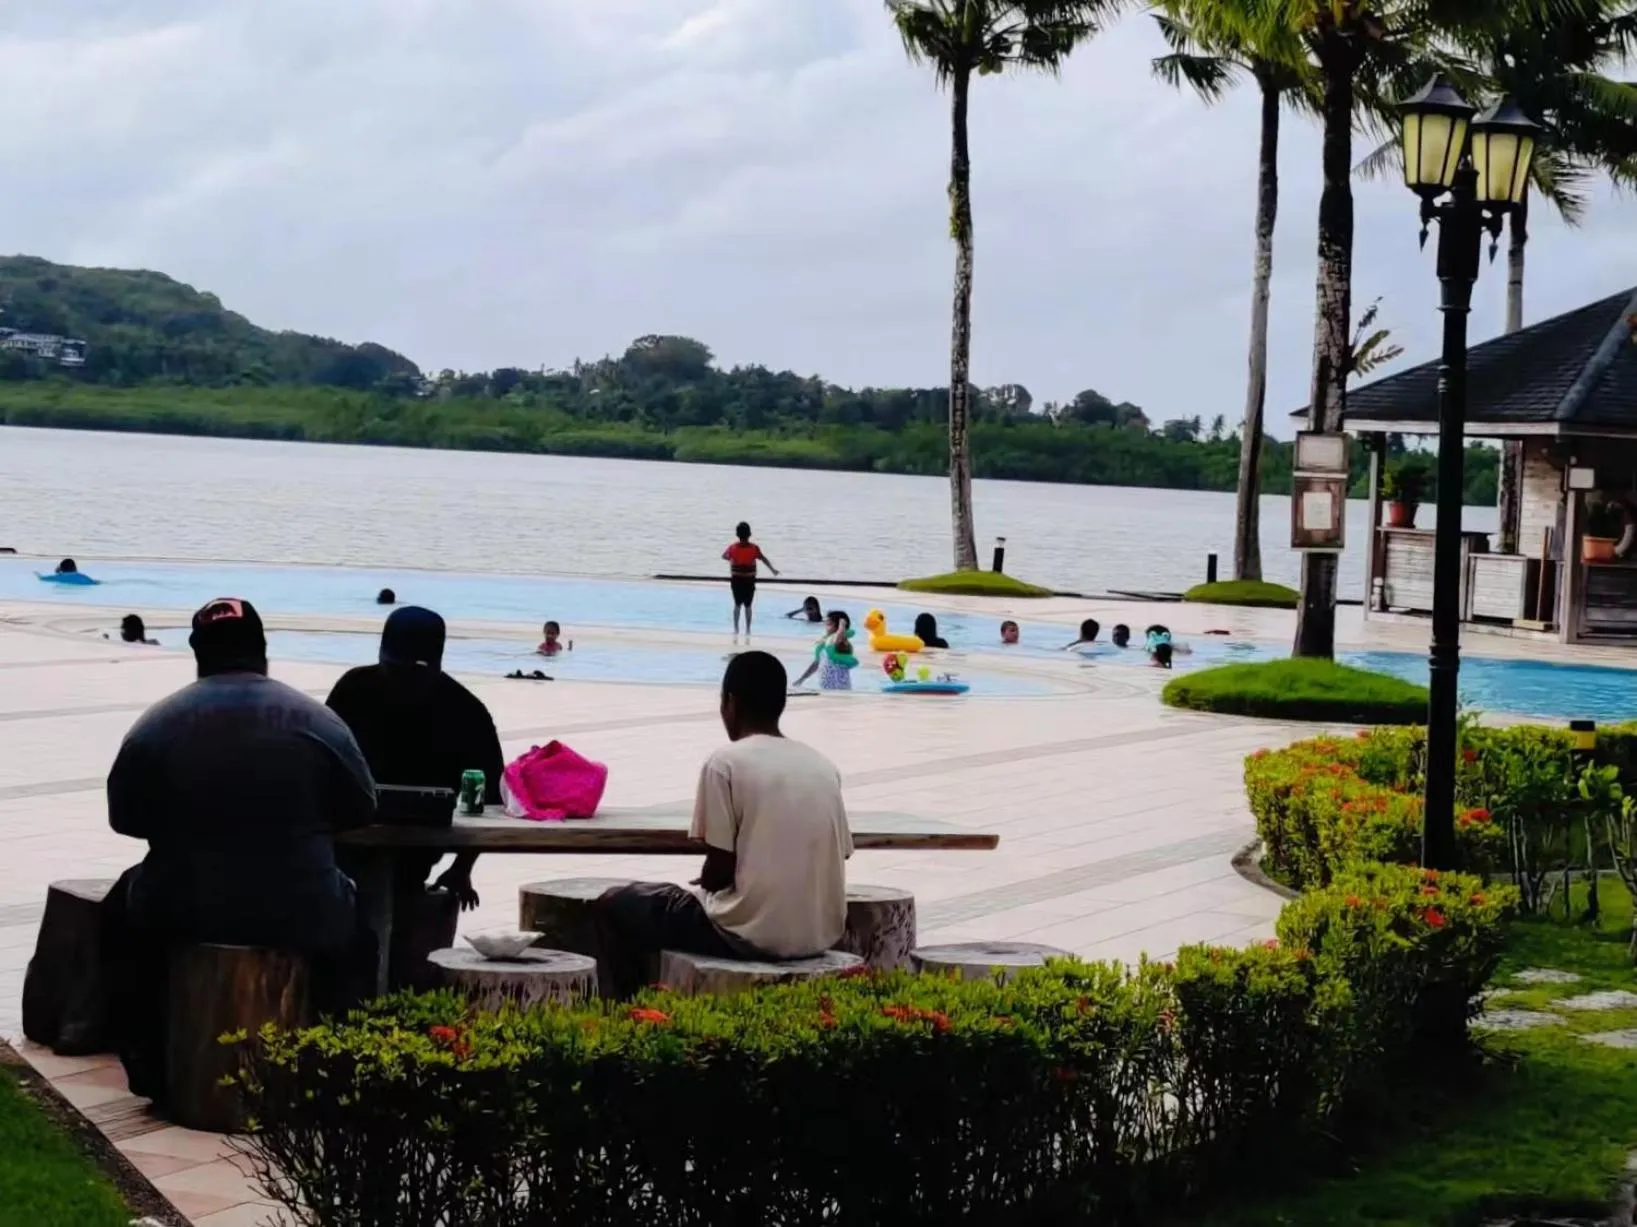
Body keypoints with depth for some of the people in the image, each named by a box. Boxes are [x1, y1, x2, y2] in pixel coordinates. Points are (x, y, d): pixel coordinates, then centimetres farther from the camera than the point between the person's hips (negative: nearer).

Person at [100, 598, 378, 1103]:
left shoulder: (155, 725, -3)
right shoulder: (319, 721, -4)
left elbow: (125, 818, 6)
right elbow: (360, 811, 6)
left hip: (181, 909, 0)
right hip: (303, 915, 0)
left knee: (123, 909, 33)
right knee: (355, 924, 33)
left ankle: (151, 1070, 29)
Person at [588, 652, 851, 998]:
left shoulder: (726, 762, -8)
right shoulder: (823, 766, 8)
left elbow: (720, 869, -10)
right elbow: (838, 857, 12)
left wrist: (704, 883, 14)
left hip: (752, 933, -6)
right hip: (822, 934, 6)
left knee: (614, 905, 15)